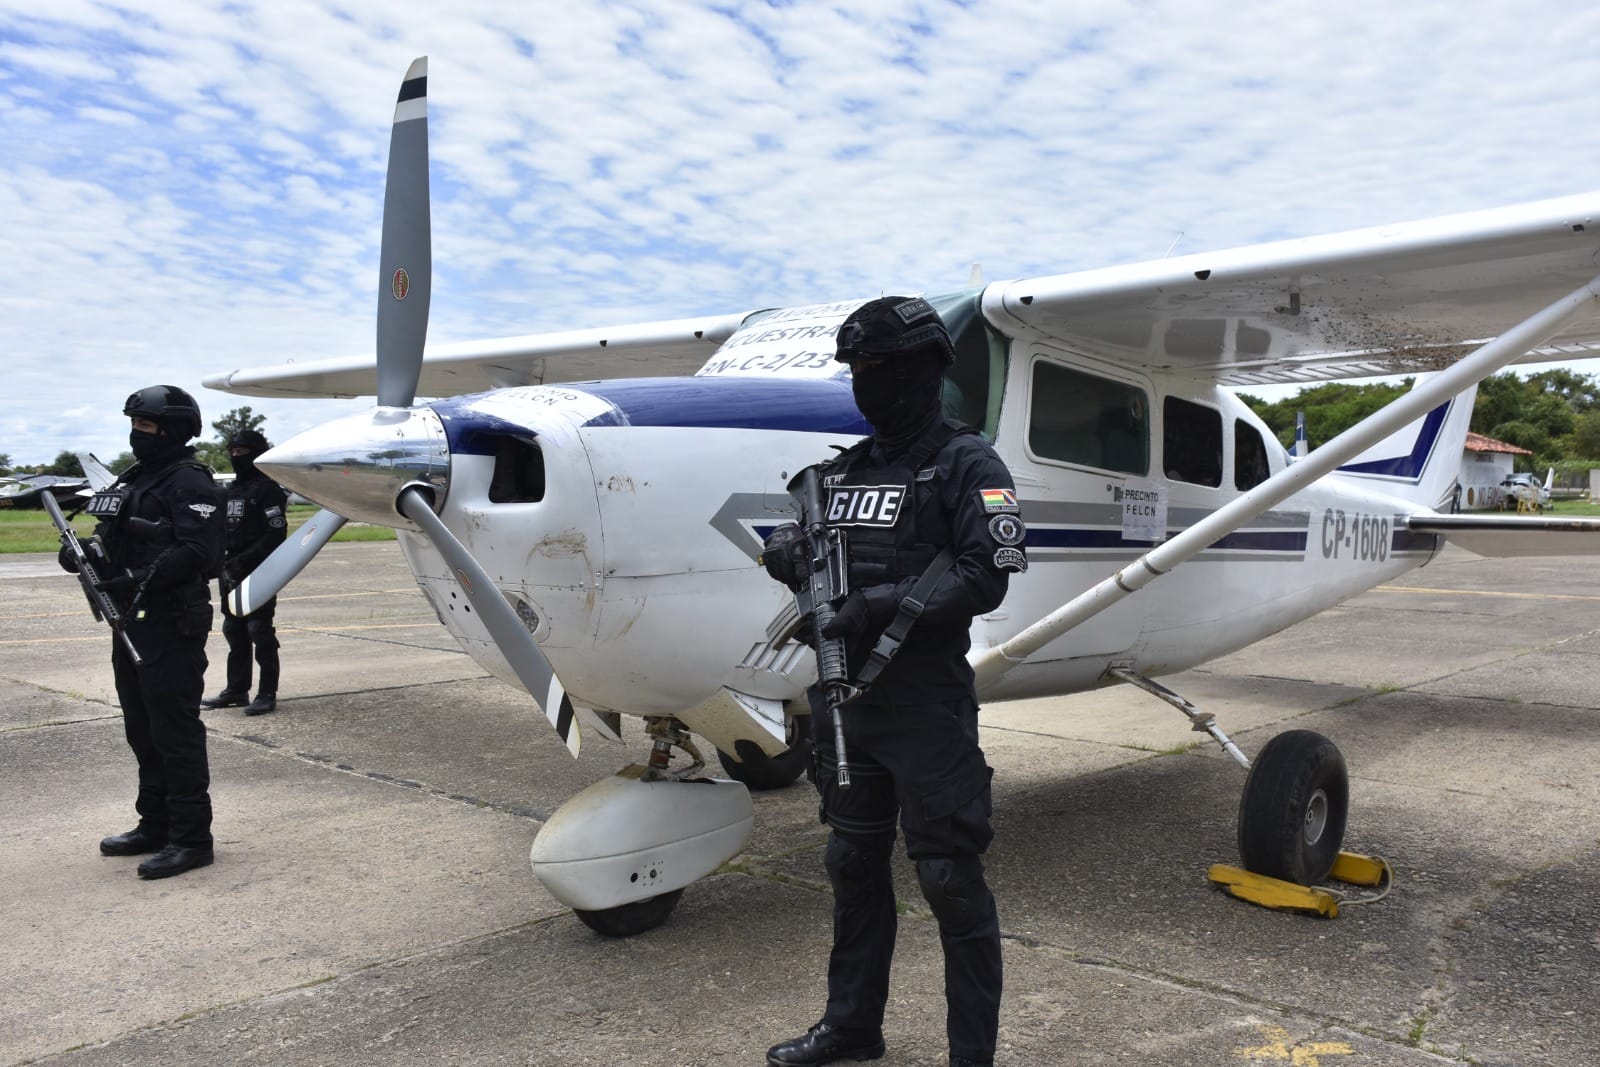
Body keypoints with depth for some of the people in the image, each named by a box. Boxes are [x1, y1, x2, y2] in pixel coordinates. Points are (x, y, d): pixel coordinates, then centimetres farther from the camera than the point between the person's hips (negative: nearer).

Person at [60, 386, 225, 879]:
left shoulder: (189, 483, -12)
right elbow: (120, 541, 21)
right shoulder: (136, 479, 18)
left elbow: (197, 552, -22)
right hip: (132, 621, 10)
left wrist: (137, 580, -25)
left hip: (171, 626, -10)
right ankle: (155, 825, 28)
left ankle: (190, 838, 1)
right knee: (142, 730, 16)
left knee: (175, 731, -6)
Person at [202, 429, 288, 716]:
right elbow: (223, 530, 23)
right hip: (231, 574, 9)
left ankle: (267, 694, 0)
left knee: (260, 632, -6)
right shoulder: (232, 490, 18)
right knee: (234, 631, 13)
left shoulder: (267, 489, -9)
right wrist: (224, 563, 7)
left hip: (258, 573, -9)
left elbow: (276, 534, -16)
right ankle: (236, 690, 22)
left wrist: (243, 561, -19)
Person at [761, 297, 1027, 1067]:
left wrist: (884, 605, -24)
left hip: (926, 704, -7)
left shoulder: (966, 464, -7)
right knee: (854, 865, 18)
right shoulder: (844, 469, 14)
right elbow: (822, 563, 19)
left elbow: (986, 577, -16)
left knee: (949, 879, 0)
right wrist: (792, 557, -4)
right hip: (846, 696, 7)